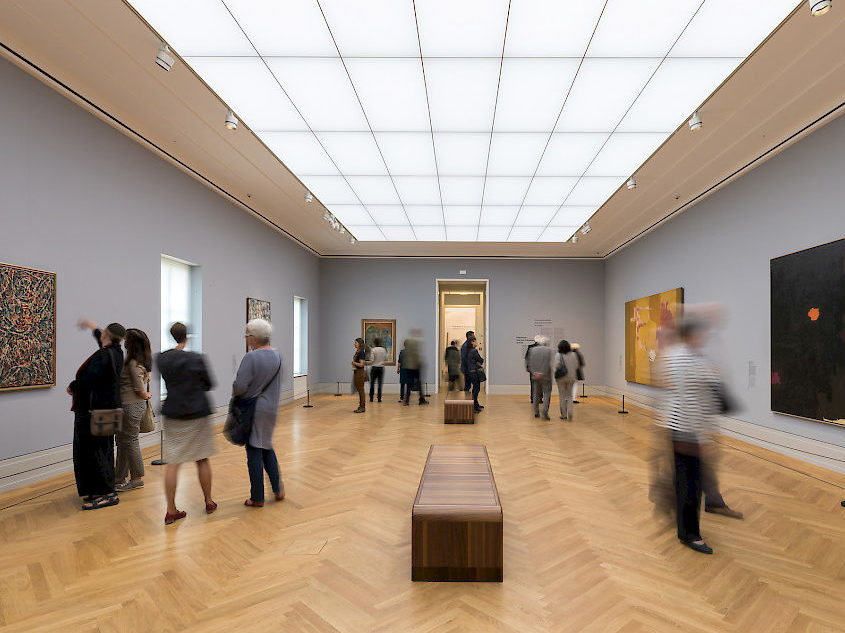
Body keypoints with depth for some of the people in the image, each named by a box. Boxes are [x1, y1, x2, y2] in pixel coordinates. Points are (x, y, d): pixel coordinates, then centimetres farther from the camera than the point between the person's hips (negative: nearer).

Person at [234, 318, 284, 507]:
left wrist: (235, 393, 2)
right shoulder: (277, 356, 3)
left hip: (252, 410, -6)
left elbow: (240, 386, -19)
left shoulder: (251, 357, -18)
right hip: (271, 408, 6)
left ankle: (257, 498, 16)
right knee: (267, 446, 21)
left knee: (254, 452, 5)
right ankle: (278, 489, 22)